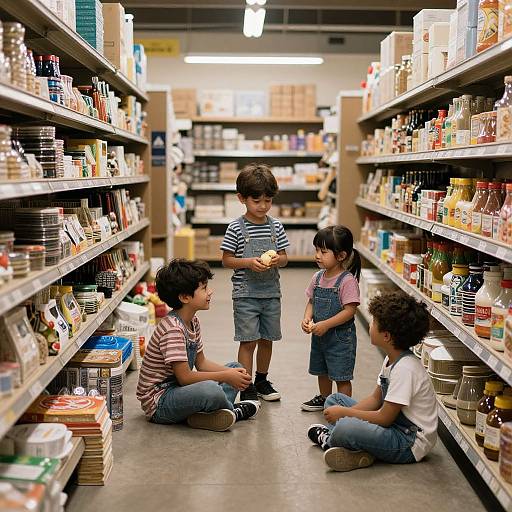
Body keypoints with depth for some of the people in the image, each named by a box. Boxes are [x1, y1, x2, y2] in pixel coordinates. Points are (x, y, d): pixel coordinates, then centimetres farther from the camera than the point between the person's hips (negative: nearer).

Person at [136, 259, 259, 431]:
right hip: (158, 402, -10)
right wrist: (225, 377, -18)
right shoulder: (173, 328, -25)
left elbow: (201, 363, 11)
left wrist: (232, 373, -5)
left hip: (178, 388, 10)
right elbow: (184, 377, -26)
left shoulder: (193, 321, 5)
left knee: (235, 368, 16)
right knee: (210, 389, -37)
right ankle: (235, 411, -1)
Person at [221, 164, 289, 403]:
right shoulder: (236, 228, -8)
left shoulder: (276, 226, 4)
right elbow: (226, 260, -5)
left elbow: (284, 257, 9)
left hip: (271, 293, 4)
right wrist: (249, 262, -20)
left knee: (267, 339, 14)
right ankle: (247, 389, 9)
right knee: (248, 341, 0)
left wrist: (277, 259, -14)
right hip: (246, 294, -4)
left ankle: (262, 380, 32)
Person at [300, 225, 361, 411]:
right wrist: (307, 319, -9)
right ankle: (324, 399, 45)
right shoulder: (318, 277, 1)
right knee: (321, 371, 25)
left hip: (340, 336, -8)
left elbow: (349, 311, -22)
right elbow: (311, 301, 10)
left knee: (341, 376, 4)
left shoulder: (347, 281, -20)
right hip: (319, 335, 8)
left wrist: (325, 325, -25)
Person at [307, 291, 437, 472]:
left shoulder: (405, 368, -27)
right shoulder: (391, 359, 4)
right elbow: (376, 398, 11)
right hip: (393, 422, 10)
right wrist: (343, 411, -3)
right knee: (334, 400, 14)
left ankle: (328, 439, 4)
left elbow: (384, 418, -24)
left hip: (410, 443, -10)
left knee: (344, 427, -31)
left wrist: (344, 412, -13)